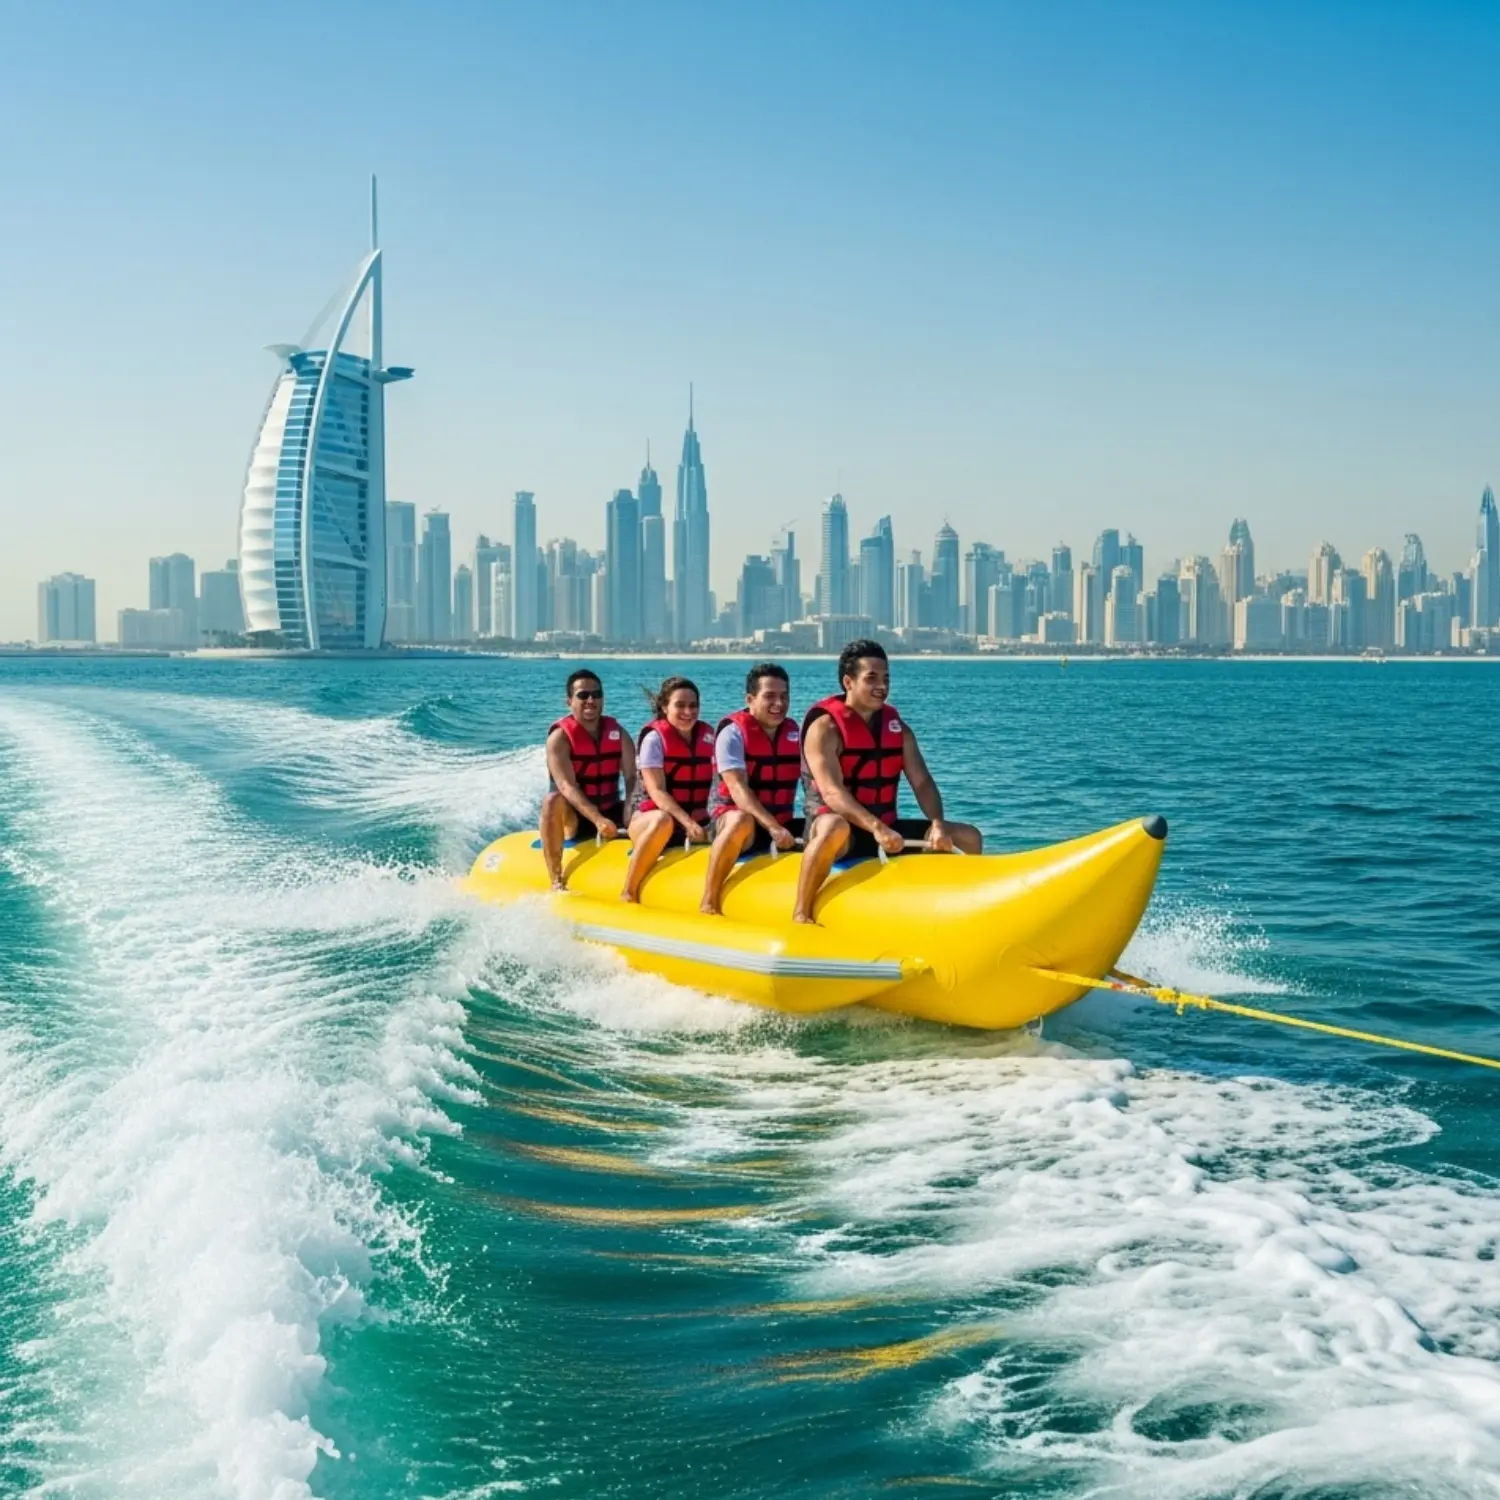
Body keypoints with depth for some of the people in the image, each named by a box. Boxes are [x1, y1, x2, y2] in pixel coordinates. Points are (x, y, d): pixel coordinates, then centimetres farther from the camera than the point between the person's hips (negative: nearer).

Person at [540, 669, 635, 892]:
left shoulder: (617, 732, 2)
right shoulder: (560, 737, -12)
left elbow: (632, 776, -8)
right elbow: (567, 787, -24)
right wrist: (597, 820, -39)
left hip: (611, 812, 4)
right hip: (573, 817, -4)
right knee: (553, 801, -35)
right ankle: (557, 882, -36)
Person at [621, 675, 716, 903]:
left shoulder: (707, 735, 8)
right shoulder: (654, 737, -8)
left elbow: (716, 783, 11)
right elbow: (657, 792, -16)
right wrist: (688, 822, -28)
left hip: (697, 823, 5)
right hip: (651, 819, -5)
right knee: (663, 821, -39)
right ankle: (628, 895, -30)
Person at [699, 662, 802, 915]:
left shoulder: (794, 732, 7)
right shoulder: (734, 731, -11)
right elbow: (738, 789, -22)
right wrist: (772, 827, -35)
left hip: (782, 824, 5)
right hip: (732, 817, -5)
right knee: (741, 821, -40)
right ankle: (709, 904, -31)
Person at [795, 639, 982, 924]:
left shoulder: (897, 726, 10)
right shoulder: (825, 727, -10)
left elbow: (922, 782, 1)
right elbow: (831, 793, -23)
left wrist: (938, 825, -19)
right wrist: (876, 828, -37)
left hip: (886, 829, 6)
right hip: (845, 828, -6)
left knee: (969, 836, -4)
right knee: (836, 827, -43)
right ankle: (800, 913, -36)